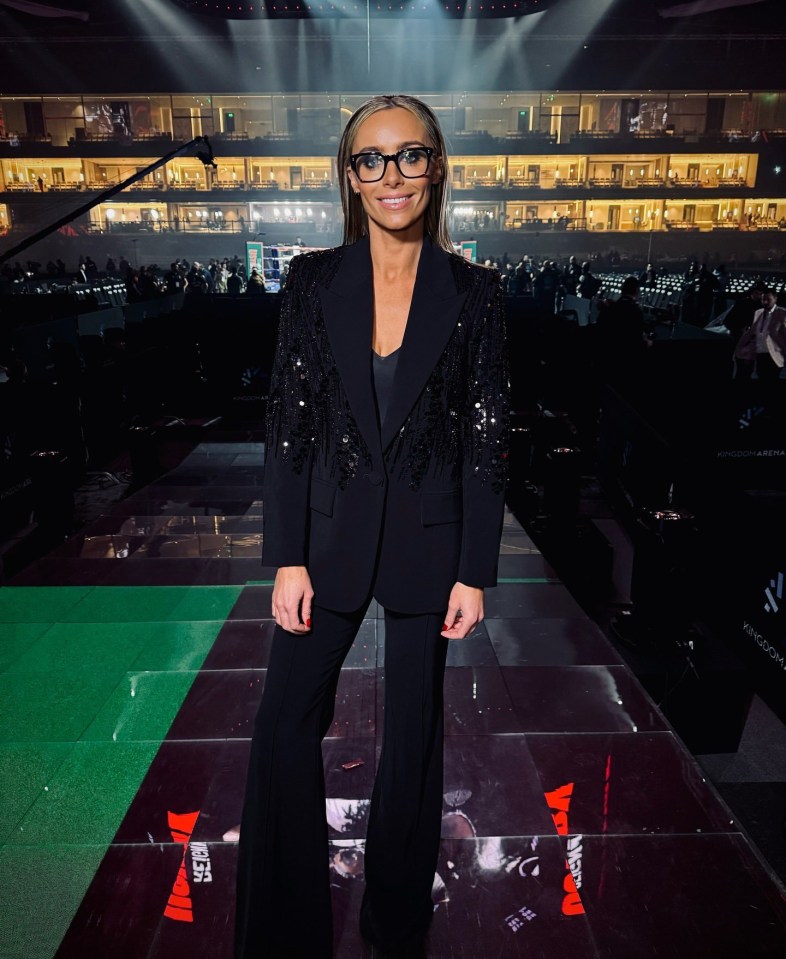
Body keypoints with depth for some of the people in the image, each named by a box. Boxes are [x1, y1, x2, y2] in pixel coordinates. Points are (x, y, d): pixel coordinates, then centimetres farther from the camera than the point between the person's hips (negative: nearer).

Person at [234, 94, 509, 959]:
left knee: (415, 730, 13)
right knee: (285, 725, 5)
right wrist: (287, 558, -7)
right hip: (329, 531, 1)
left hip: (428, 536, 0)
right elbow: (287, 424, -2)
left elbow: (487, 438, -2)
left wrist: (475, 571, -5)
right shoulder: (313, 280, 0)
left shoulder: (474, 292, -2)